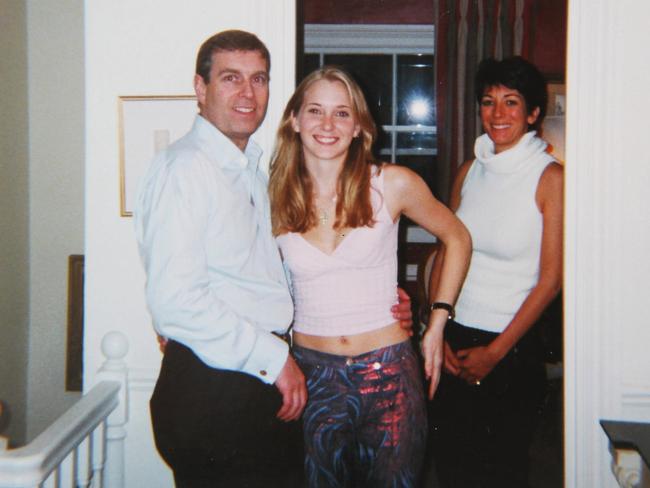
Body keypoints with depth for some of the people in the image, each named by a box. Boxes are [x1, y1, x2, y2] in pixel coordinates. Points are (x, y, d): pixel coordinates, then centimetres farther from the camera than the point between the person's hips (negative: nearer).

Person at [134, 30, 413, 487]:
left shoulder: (250, 170, 16)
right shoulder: (183, 168, -13)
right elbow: (175, 302, -22)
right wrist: (274, 357, -16)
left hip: (265, 379, 9)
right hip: (212, 389, -8)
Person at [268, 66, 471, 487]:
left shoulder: (392, 184, -6)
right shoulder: (276, 199, -1)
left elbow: (457, 238, 7)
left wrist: (438, 324, 2)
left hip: (388, 374, -1)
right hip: (312, 375, 1)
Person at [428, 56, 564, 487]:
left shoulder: (550, 177, -10)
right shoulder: (470, 170, 6)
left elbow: (551, 278, -12)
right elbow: (444, 253, 8)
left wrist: (495, 352, -12)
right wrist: (437, 331, -2)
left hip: (512, 346, -4)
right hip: (453, 343, 5)